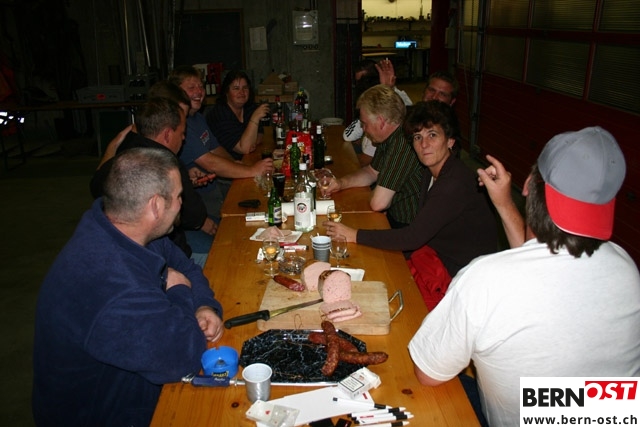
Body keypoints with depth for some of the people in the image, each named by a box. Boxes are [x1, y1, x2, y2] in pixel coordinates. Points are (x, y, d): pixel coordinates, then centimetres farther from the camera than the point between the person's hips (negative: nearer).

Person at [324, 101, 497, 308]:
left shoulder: (457, 183, -27)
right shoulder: (432, 172, 4)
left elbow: (413, 237, -29)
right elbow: (420, 232, 7)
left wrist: (355, 236, -23)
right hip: (441, 259, 8)